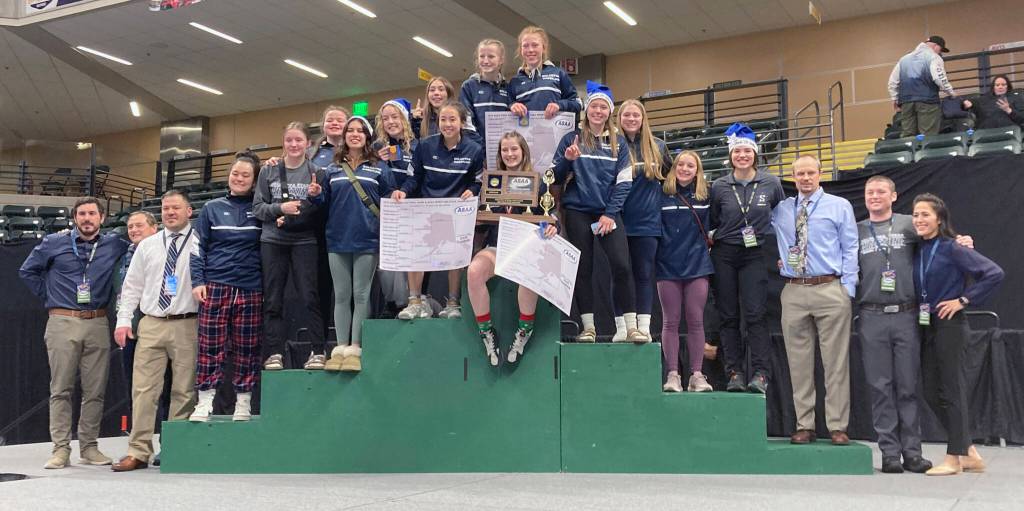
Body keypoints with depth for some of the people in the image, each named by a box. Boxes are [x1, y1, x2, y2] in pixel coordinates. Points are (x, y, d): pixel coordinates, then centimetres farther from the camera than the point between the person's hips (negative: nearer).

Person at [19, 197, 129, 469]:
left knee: (95, 390, 3)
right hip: (62, 323, -1)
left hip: (97, 324, 1)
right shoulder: (54, 243, 6)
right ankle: (61, 449, 2)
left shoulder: (114, 245, 7)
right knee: (61, 388, -2)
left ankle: (89, 447, 12)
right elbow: (27, 270, 14)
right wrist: (48, 296, 8)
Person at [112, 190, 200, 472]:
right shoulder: (147, 246, 14)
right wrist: (123, 319, 5)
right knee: (143, 389, 0)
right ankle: (139, 452, 4)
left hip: (187, 325, -3)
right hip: (151, 324, 3)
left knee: (184, 390, 1)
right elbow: (131, 285, 14)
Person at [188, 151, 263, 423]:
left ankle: (244, 404, 11)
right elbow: (199, 246, 7)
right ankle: (204, 403, 6)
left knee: (248, 348, 2)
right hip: (216, 286, 0)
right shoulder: (212, 208, 10)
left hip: (250, 288, 0)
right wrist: (197, 281, -2)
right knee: (210, 346, -2)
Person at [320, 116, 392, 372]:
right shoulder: (332, 169, 10)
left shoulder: (378, 168, 4)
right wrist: (316, 195, -7)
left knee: (361, 295, 2)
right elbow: (325, 203, 13)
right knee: (341, 295, 7)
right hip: (338, 240, 2)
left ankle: (355, 348, 8)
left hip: (367, 240, -2)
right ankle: (340, 348, 12)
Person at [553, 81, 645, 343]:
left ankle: (631, 326, -8)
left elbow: (623, 182, 4)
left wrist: (610, 214, -7)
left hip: (608, 212, 0)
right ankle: (588, 327, 9)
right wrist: (567, 160, -17)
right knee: (583, 269, 1)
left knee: (622, 265, -13)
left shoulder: (618, 143, 9)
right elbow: (557, 178, 3)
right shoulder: (572, 139, 5)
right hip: (578, 212, 0)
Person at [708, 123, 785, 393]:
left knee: (755, 314, -9)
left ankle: (760, 374, -8)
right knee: (728, 316, 2)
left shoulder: (771, 184, 1)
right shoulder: (719, 186, 2)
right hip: (724, 255, 1)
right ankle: (735, 372, 7)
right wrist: (711, 242, 3)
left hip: (755, 256, -1)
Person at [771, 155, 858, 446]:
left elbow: (850, 249, 3)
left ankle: (838, 427, 5)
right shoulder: (780, 210, 13)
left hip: (830, 290, -2)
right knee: (799, 362, 4)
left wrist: (848, 288, -5)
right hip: (793, 292, 3)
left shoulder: (840, 206, 7)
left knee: (835, 362, -1)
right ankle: (804, 426, 12)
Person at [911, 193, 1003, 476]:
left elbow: (994, 273, -15)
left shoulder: (952, 249, -9)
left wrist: (963, 299, -13)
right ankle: (969, 452, 21)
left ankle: (954, 457, 9)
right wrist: (918, 310, 4)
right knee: (931, 393, 9)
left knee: (951, 390, -1)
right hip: (925, 326, 7)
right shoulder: (917, 251, 10)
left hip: (949, 325, -7)